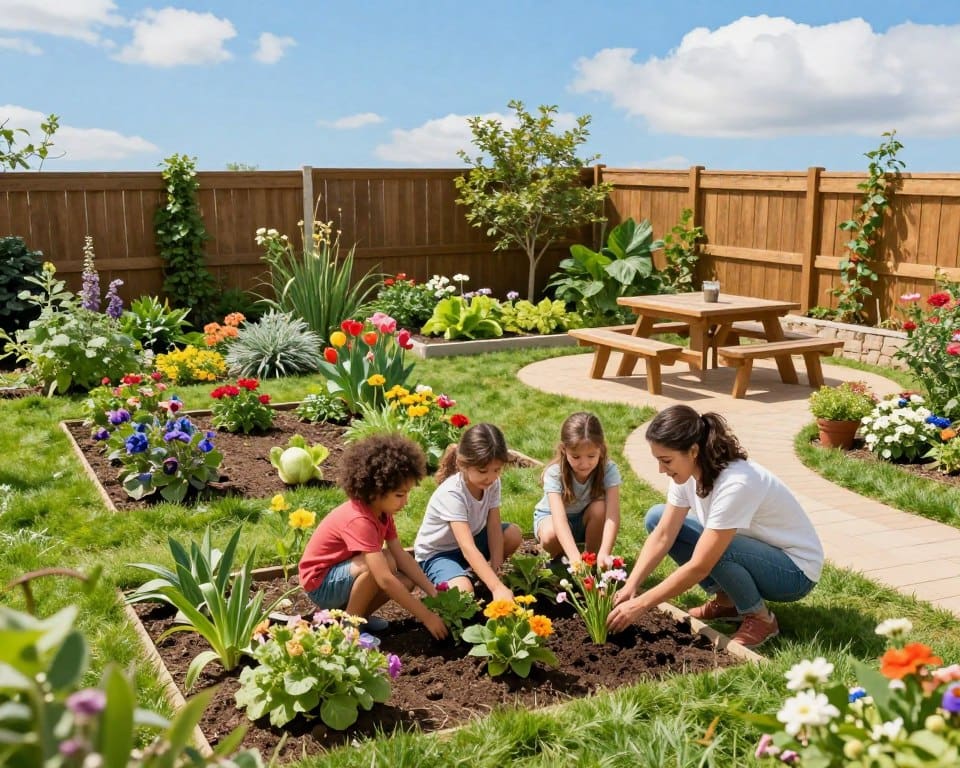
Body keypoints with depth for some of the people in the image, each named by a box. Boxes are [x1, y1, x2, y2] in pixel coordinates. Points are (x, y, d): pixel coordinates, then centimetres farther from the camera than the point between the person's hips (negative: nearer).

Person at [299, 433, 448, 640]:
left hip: (344, 573, 8)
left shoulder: (382, 511, -5)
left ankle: (358, 615, 8)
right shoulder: (359, 520, -32)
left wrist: (434, 593, -10)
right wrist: (427, 617, -33)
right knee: (384, 564, -31)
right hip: (321, 585, -8)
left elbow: (402, 556, -2)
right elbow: (384, 579, -37)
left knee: (407, 580, -8)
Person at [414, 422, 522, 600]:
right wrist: (498, 587, -50)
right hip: (437, 552, -7)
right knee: (463, 591, -33)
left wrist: (494, 571, -26)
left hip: (471, 538, 7)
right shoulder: (452, 493, -35)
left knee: (514, 533, -13)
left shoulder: (492, 483, -15)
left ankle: (478, 575, 6)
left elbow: (494, 529, -14)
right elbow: (467, 549, -42)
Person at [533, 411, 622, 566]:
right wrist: (575, 557, -58)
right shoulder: (554, 473, -31)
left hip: (587, 520, 2)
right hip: (551, 516, -2)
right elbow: (559, 518, -43)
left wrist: (604, 553, -53)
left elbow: (612, 515, -37)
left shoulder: (608, 470, -27)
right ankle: (559, 558, 1)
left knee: (600, 507, -31)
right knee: (550, 535, -36)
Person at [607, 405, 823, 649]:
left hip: (794, 570, -8)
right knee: (656, 518, -4)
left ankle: (760, 618, -9)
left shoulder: (735, 484, -34)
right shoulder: (687, 472, -11)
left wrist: (639, 604, -30)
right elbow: (662, 536, -9)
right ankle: (726, 601, 4)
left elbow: (699, 567, -34)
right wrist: (630, 586, -21)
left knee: (713, 548, -37)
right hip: (753, 550, 8)